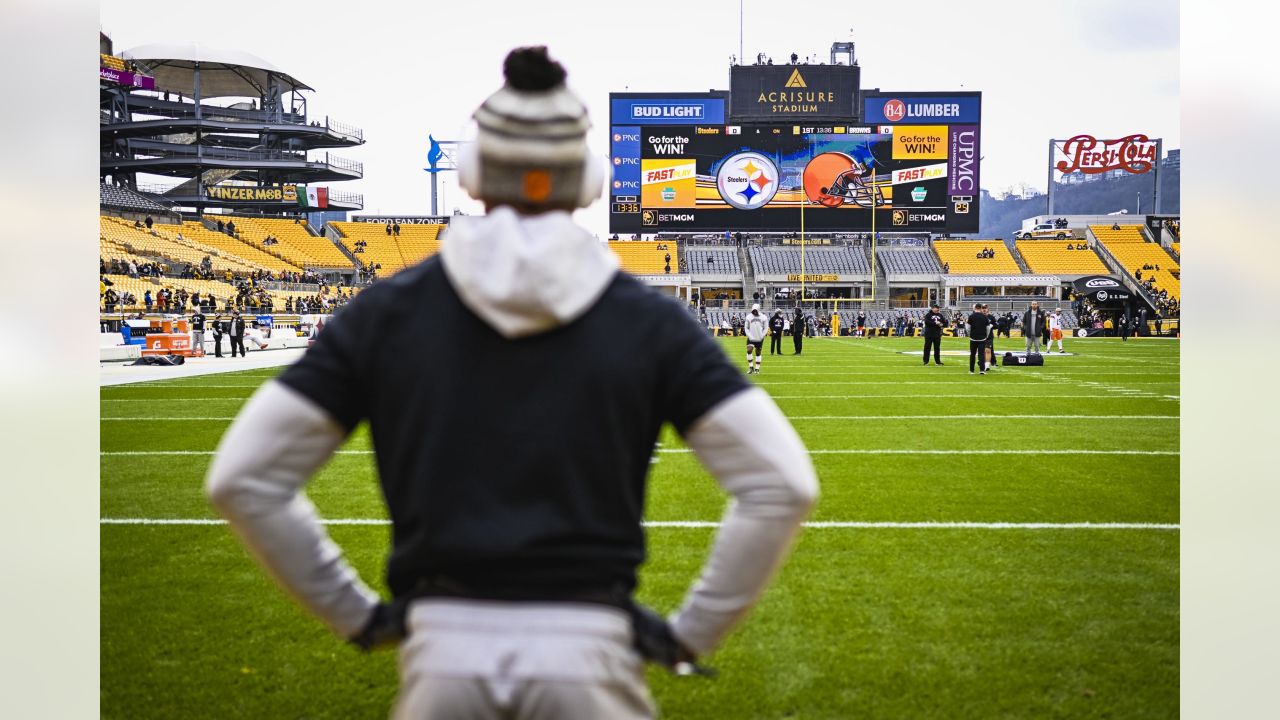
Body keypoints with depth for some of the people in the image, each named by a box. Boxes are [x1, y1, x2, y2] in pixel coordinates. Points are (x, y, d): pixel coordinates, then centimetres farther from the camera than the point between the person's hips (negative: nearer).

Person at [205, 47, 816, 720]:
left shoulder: (386, 309, 4)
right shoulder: (647, 318, 1)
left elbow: (242, 477, 3)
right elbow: (782, 482, -3)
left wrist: (356, 613, 9)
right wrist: (690, 632, 4)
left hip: (442, 656, 1)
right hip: (587, 658, -1)